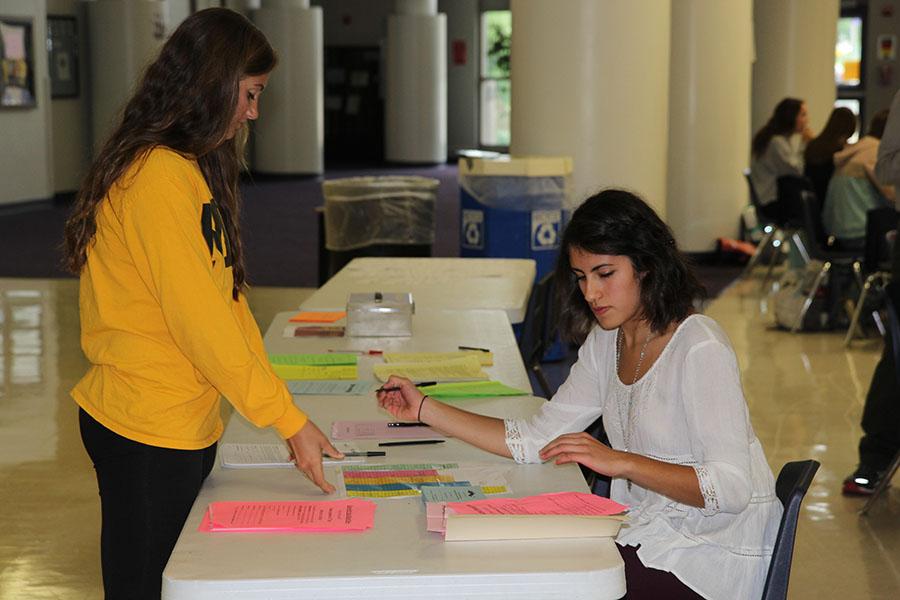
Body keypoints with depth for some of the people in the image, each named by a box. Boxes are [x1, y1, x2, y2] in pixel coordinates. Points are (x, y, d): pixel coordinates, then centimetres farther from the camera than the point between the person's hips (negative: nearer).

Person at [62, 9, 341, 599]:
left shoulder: (196, 169, 13)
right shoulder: (159, 175, -19)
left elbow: (227, 298, 11)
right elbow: (198, 320, -21)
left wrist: (286, 411, 6)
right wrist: (290, 419, -15)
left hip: (188, 426, 9)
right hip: (148, 437, -9)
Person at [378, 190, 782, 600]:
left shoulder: (700, 350, -18)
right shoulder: (605, 342, 7)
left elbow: (732, 489, -23)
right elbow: (537, 440, 6)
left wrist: (620, 461, -31)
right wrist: (424, 409, 2)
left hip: (712, 557, -7)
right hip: (646, 531, 7)